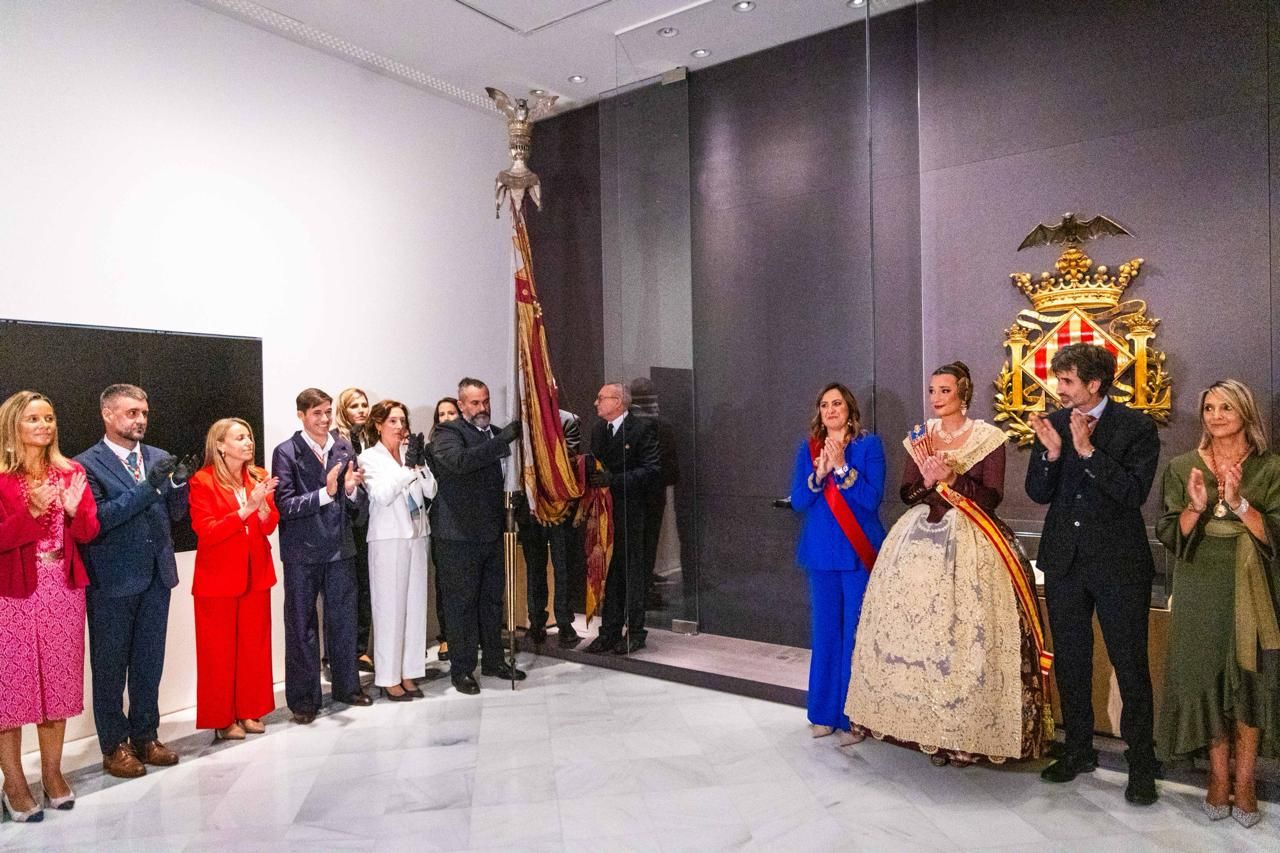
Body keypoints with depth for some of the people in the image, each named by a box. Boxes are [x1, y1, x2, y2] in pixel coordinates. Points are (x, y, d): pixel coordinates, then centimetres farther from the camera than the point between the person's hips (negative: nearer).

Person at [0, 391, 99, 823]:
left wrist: (74, 509, -17)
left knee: (59, 682, 10)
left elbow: (89, 531, 2)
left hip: (64, 591, 4)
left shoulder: (71, 472, 7)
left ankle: (52, 774, 24)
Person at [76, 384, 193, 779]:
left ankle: (145, 736, 29)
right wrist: (148, 486, -26)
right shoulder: (87, 464, -8)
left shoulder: (159, 458, 7)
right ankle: (114, 746, 23)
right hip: (113, 581, -5)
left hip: (156, 576, 5)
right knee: (110, 667, 9)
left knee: (149, 663, 15)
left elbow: (175, 514, 7)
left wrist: (179, 483, -12)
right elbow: (97, 519, -19)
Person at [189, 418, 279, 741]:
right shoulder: (202, 482, -8)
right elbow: (206, 531, -16)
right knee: (220, 650, 4)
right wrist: (246, 509, -25)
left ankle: (250, 711, 22)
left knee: (255, 645, 9)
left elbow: (270, 525, 2)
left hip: (256, 573, 5)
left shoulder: (258, 477, 7)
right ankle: (222, 719, 14)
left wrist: (263, 506, -18)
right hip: (219, 577, -5)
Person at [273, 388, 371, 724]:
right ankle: (304, 698, 19)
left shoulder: (345, 449, 5)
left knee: (343, 620, 14)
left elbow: (358, 507, 7)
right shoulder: (286, 453, -6)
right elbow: (285, 505, -14)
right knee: (301, 626, 7)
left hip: (340, 548, 4)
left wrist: (352, 490, -14)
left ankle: (347, 686, 30)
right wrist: (324, 493, -25)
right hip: (302, 551, -3)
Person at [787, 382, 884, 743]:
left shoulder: (868, 444, -1)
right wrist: (819, 473, -15)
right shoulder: (808, 448, 8)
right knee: (825, 632, 10)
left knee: (856, 632, -1)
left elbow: (872, 498, -10)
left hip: (859, 552, -3)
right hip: (821, 551, 3)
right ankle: (824, 712, 22)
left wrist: (842, 468, -19)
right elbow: (797, 502, 1)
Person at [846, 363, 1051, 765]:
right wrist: (928, 480, -11)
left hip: (969, 543, -4)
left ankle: (966, 731, 4)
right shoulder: (920, 436, 11)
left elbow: (992, 496, -6)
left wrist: (951, 479, -15)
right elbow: (906, 494, 7)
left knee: (964, 632, -8)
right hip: (921, 539, 4)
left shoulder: (988, 437, 0)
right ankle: (926, 723, 11)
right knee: (917, 627, 0)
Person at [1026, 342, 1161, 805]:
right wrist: (1051, 453, -16)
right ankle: (1078, 750, 32)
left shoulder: (1136, 426, -8)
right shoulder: (1054, 423, 3)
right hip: (1064, 559, 5)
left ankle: (1141, 763, 20)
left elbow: (1134, 492, -18)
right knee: (1069, 661, 15)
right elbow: (1038, 493, 1)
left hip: (1118, 562, -4)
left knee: (1131, 666, 4)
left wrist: (1087, 450, -23)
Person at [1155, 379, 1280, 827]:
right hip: (1200, 592, 1)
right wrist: (1195, 508, -18)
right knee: (1207, 680, 5)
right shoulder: (1182, 467, 3)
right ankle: (1218, 779, 19)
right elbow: (1169, 536, 0)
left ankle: (1244, 783, 17)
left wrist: (1239, 503, -21)